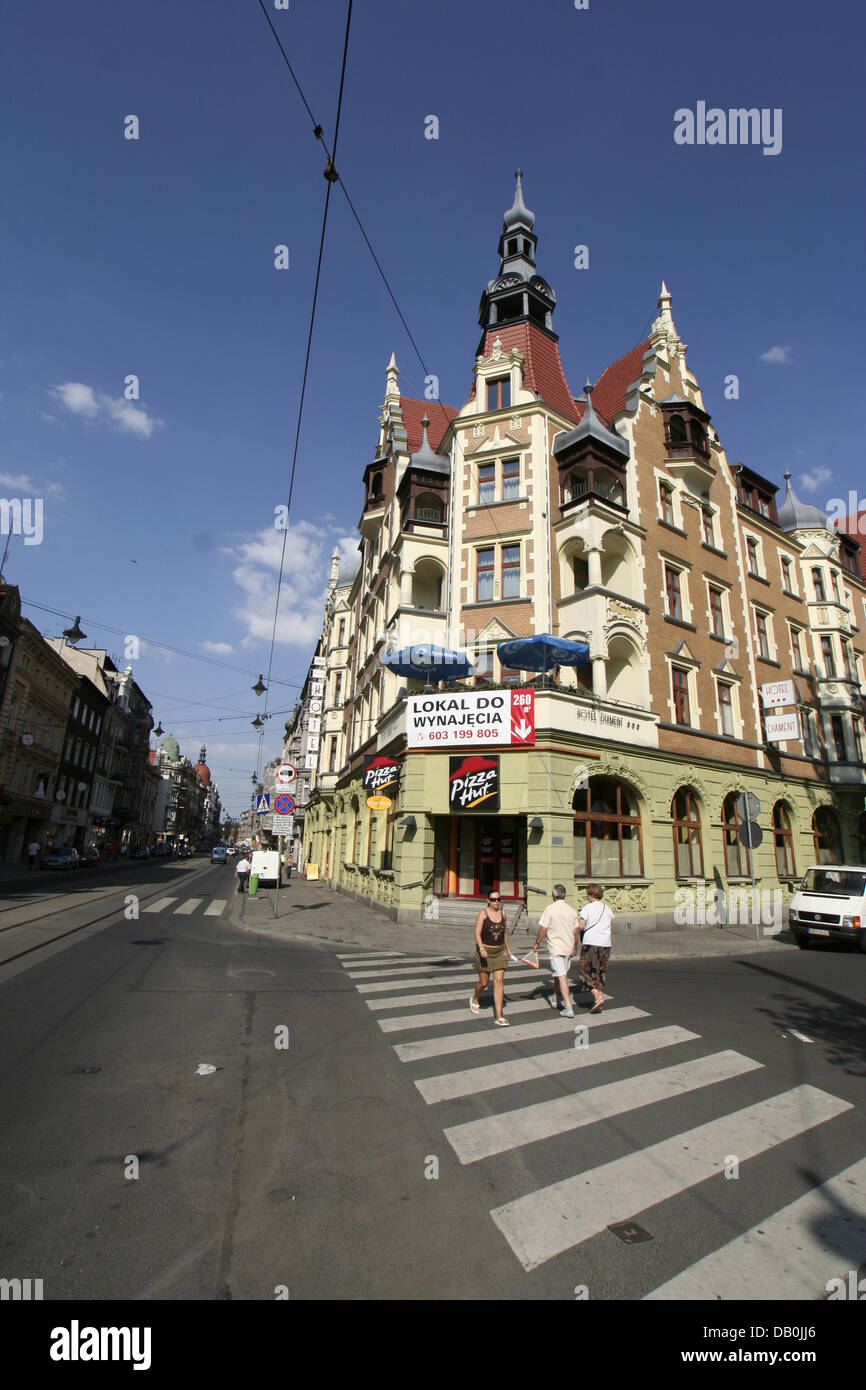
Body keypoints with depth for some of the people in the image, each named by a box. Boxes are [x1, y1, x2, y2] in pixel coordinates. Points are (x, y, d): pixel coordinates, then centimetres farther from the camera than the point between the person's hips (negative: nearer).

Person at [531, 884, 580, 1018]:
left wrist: (537, 943, -1)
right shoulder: (571, 910, 3)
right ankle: (555, 999, 36)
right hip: (568, 948, 6)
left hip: (556, 948, -6)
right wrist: (575, 947, 22)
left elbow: (543, 929, -14)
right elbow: (575, 931, 10)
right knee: (562, 974, 20)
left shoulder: (550, 909, -13)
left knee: (562, 977, -4)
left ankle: (569, 1008, -8)